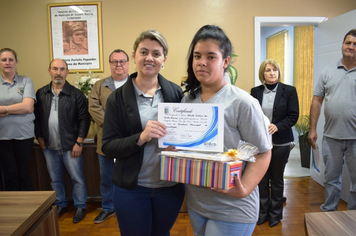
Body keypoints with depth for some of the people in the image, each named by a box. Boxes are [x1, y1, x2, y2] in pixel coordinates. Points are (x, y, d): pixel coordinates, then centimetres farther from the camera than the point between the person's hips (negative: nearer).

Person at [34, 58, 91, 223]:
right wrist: (40, 138, 3)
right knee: (55, 179, 17)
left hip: (70, 146, -3)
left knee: (77, 178, 6)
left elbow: (84, 119, -9)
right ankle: (60, 205, 35)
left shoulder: (76, 94, -7)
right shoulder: (41, 94, 5)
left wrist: (79, 142, -12)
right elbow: (37, 118, 8)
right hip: (49, 147, 4)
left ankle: (80, 207, 24)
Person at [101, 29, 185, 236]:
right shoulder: (118, 98, -7)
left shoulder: (176, 93, -5)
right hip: (132, 188, -1)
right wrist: (141, 137, -26)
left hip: (171, 185, 2)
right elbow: (108, 147, -11)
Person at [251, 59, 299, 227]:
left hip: (280, 142, -1)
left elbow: (293, 115, -4)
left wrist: (277, 126, -18)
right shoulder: (255, 91, 5)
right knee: (262, 178, 9)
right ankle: (263, 212, 26)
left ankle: (276, 213, 28)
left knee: (277, 178, 11)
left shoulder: (289, 91, -1)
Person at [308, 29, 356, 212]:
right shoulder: (328, 71, 6)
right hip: (331, 136, 2)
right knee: (331, 178, 15)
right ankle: (328, 212, 31)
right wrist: (312, 129, 1)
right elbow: (317, 100, 5)